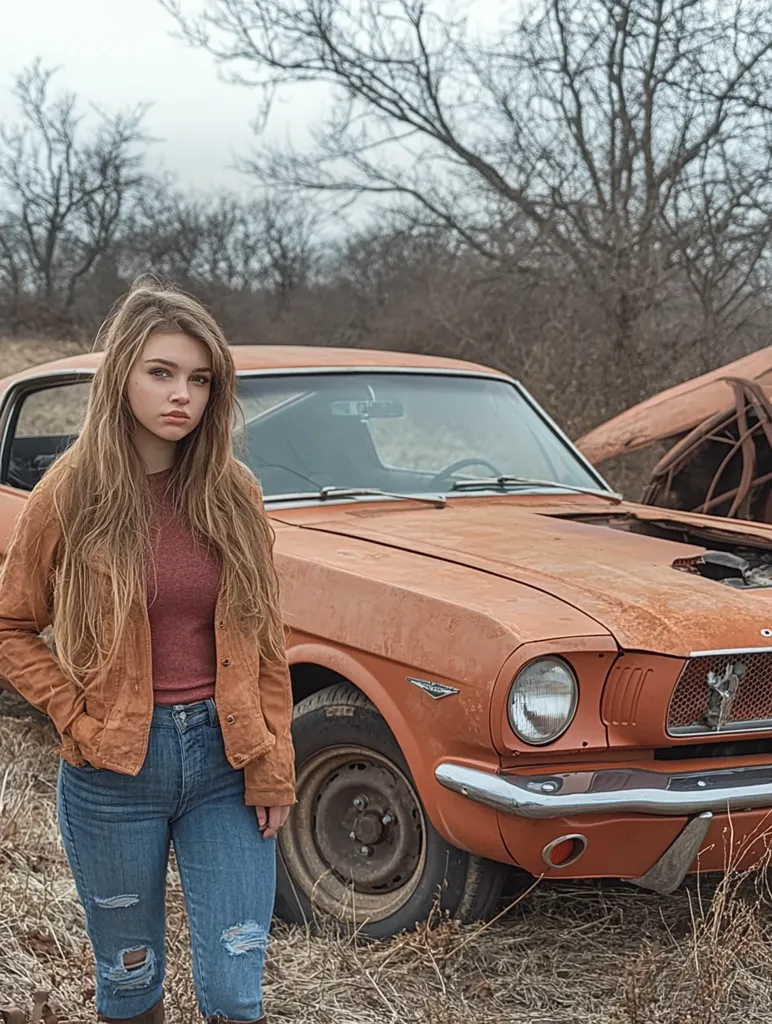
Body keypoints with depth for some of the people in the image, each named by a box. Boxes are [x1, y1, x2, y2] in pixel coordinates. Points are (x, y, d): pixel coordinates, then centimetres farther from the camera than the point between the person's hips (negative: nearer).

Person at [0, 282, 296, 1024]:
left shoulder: (233, 495, -1)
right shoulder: (70, 495, -7)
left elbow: (262, 641, 4)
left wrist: (273, 767, 1)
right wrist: (76, 717, -9)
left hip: (224, 760, 2)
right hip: (114, 769, -1)